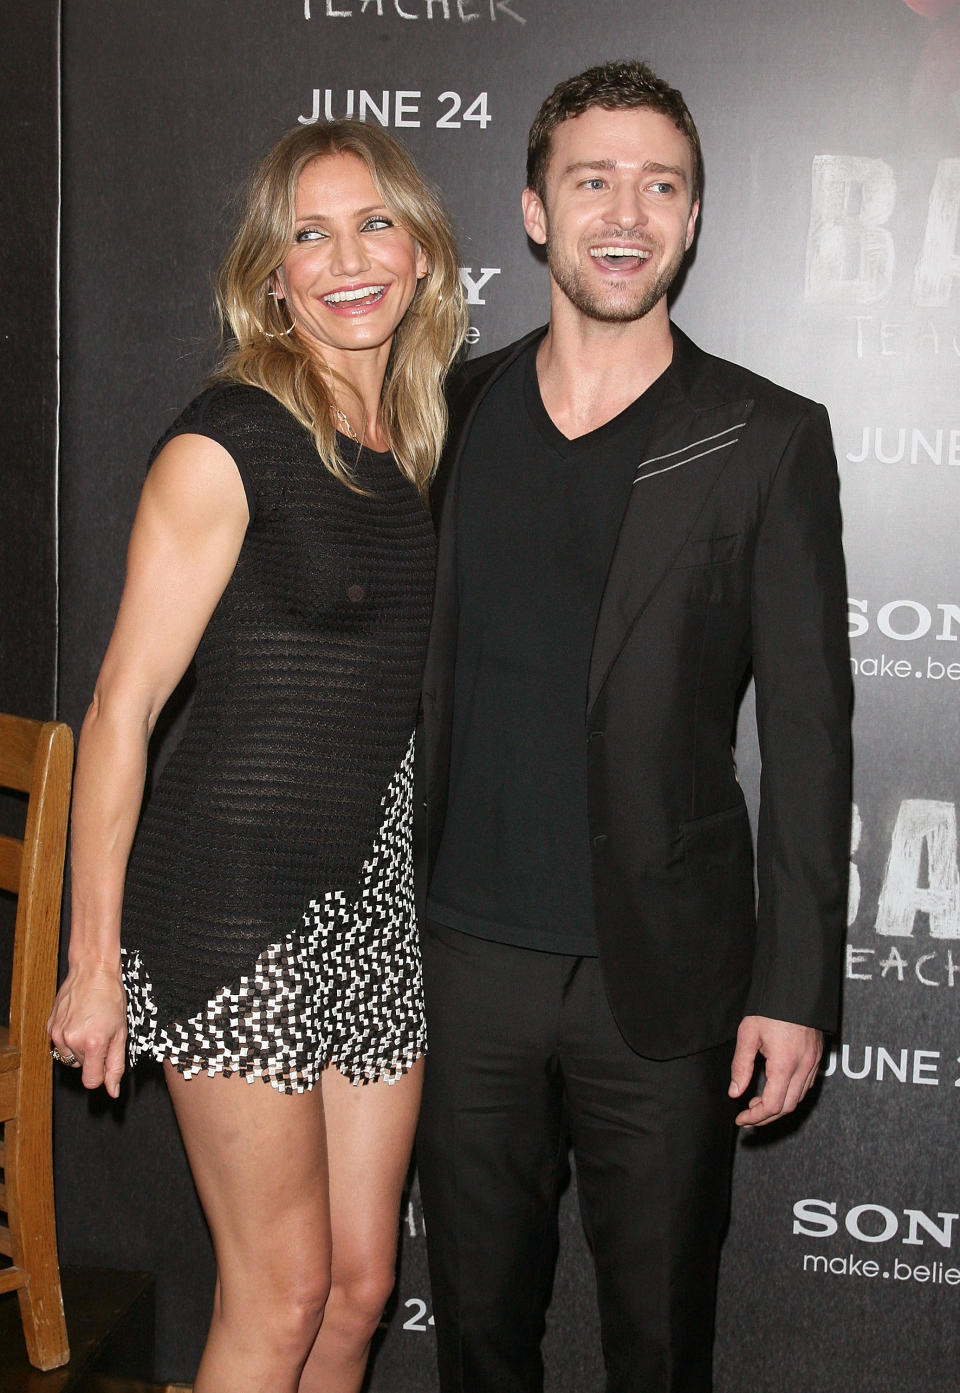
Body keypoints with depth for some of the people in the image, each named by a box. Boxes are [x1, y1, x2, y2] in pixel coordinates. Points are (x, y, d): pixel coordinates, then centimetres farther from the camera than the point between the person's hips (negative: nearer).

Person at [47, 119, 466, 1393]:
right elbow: (121, 711, -11)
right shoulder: (230, 439, -11)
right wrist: (94, 961, -11)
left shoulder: (419, 443, 10)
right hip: (240, 900, -6)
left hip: (379, 897, 7)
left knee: (362, 1285, 13)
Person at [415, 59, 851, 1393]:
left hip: (663, 978, -2)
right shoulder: (451, 414, 5)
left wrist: (796, 984, -7)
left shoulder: (767, 440, -4)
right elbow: (414, 671, 11)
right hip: (465, 960, 3)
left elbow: (808, 726, -4)